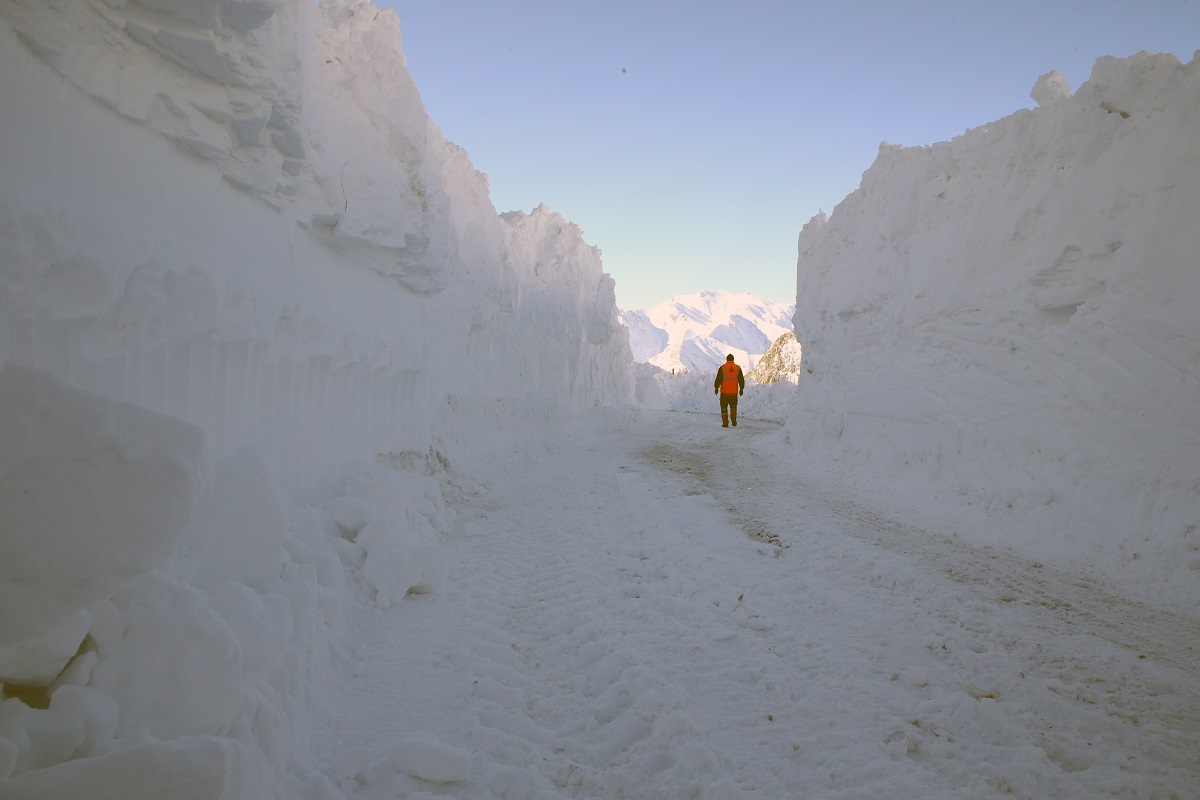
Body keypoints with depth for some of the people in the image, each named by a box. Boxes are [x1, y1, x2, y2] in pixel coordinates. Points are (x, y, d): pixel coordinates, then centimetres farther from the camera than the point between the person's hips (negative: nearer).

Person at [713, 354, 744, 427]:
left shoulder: (722, 368, -5)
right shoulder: (738, 368, 2)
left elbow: (718, 379, -5)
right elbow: (741, 380, 7)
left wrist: (716, 388, 8)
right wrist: (741, 388, 19)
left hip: (724, 392, -2)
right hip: (734, 392, 2)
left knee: (724, 407, 9)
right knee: (733, 406, 20)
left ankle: (725, 423, 4)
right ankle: (733, 419, 1)